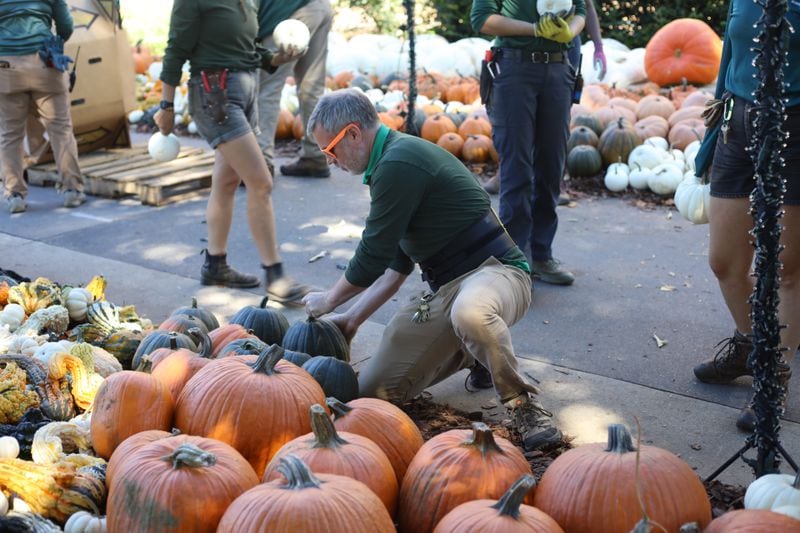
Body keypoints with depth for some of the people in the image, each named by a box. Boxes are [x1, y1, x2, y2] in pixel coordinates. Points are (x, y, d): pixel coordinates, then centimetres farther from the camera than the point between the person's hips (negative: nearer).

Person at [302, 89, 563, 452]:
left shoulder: (399, 164, -17)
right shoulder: (394, 160, 15)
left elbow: (373, 256, -14)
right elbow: (395, 266, 21)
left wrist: (329, 300, 3)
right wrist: (353, 318, 19)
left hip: (495, 270, -10)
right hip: (444, 289, 10)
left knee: (469, 313, -46)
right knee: (374, 390, 4)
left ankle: (524, 406, -23)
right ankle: (476, 353, 21)